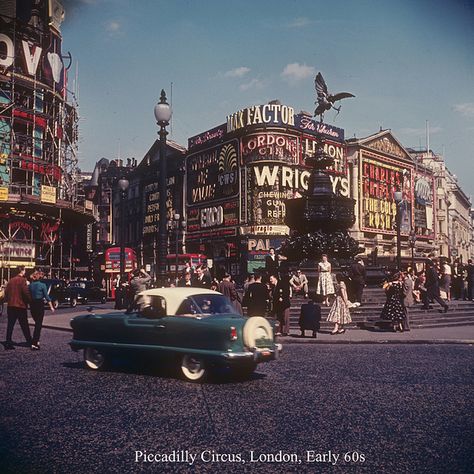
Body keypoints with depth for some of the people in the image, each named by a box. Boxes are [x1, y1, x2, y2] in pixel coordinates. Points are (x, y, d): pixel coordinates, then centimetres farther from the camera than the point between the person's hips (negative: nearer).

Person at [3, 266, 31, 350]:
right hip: (21, 306, -6)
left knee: (10, 325, 9)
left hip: (10, 306, 6)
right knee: (24, 325, 3)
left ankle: (8, 343, 7)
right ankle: (29, 342, 11)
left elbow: (6, 292, 11)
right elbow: (26, 292, -17)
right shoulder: (22, 280, -11)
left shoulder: (11, 280, 9)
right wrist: (29, 300, -4)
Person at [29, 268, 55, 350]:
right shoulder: (42, 285, -9)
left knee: (37, 323, 21)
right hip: (40, 304, -5)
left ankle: (36, 341, 24)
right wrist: (51, 307, -6)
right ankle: (34, 343, -9)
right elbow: (47, 297, -9)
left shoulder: (30, 285, 4)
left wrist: (29, 305, 14)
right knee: (39, 324, -2)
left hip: (32, 304, 5)